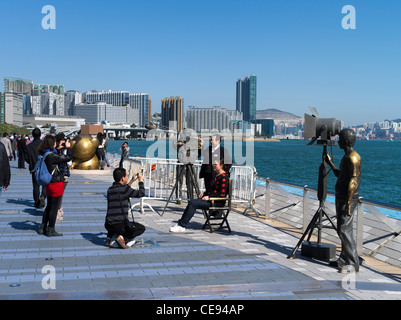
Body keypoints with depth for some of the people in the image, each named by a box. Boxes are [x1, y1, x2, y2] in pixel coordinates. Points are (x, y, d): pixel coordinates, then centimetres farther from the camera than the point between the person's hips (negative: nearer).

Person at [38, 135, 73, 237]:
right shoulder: (52, 155, -22)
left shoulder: (43, 154, 3)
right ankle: (51, 230, 11)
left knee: (49, 206, 20)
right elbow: (69, 157, -18)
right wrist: (68, 147, -4)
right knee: (54, 207, 2)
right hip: (56, 183, -9)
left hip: (49, 183, 9)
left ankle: (43, 227, 27)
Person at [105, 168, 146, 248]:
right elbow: (141, 193, -6)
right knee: (142, 228, 13)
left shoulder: (110, 190, 10)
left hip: (108, 225, 7)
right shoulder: (124, 189, -12)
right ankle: (123, 238, -8)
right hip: (120, 225, -7)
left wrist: (132, 181, 31)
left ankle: (109, 238, 16)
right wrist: (141, 180, 9)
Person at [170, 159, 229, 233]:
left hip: (218, 202, -9)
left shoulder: (224, 177, -15)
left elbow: (222, 194, -21)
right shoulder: (216, 175, 16)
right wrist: (204, 193, 10)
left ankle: (182, 226, -17)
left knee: (194, 204, -20)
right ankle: (180, 223, -11)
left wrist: (209, 197, -19)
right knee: (192, 201, -7)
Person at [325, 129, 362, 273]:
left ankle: (353, 263, -6)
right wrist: (330, 163, 29)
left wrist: (348, 203, -22)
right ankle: (344, 259, 22)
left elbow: (353, 182, -21)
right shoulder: (346, 157, 15)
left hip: (348, 200, -10)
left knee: (344, 230, -11)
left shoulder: (353, 158, -16)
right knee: (343, 230, 13)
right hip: (341, 197, 10)